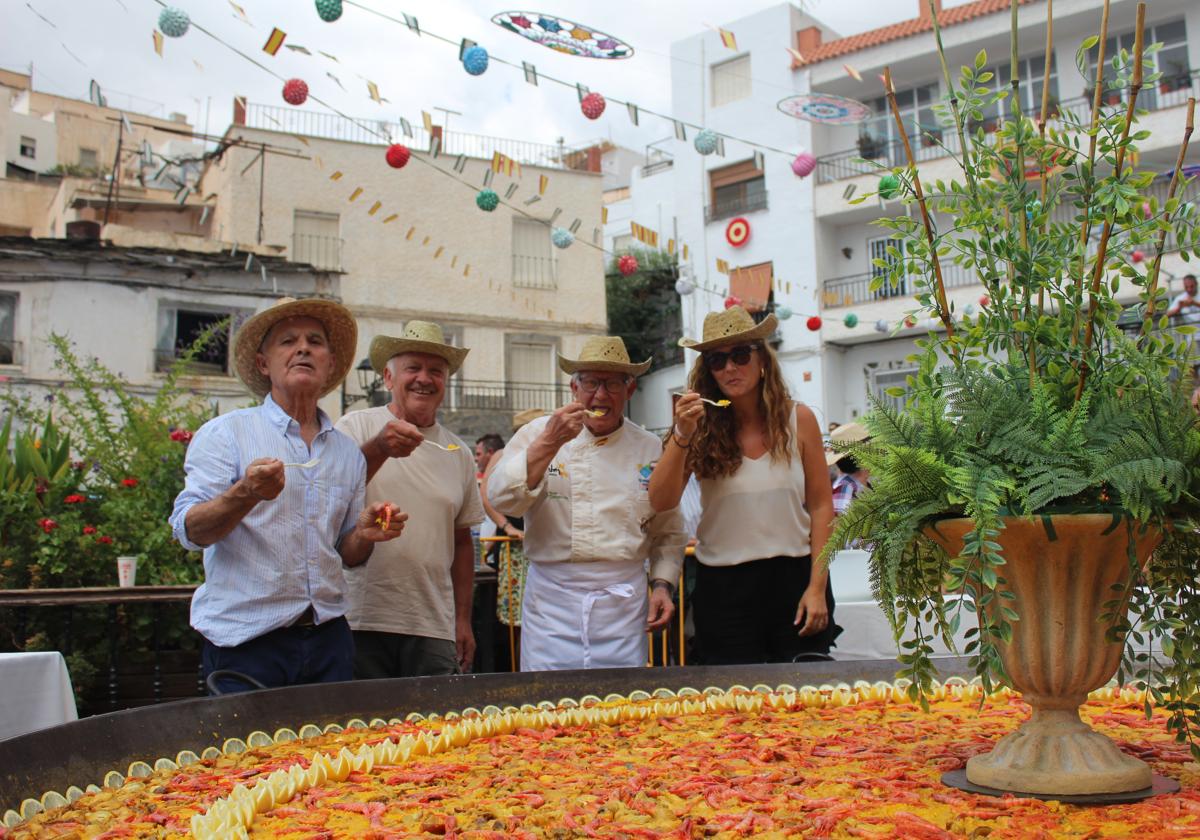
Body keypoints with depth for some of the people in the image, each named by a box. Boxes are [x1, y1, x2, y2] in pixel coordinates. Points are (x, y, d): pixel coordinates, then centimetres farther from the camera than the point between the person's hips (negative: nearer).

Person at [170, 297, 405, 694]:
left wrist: (365, 534, -3)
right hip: (244, 642, -4)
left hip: (328, 637, 4)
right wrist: (246, 494, -27)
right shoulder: (225, 433, 0)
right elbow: (189, 531, -10)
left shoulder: (348, 452, 13)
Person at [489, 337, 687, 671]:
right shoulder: (537, 433, 4)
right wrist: (549, 443, -17)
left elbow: (668, 533, 14)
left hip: (624, 603, 1)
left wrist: (663, 585, 1)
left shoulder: (650, 449, 7)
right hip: (551, 597, -1)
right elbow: (502, 500, -11)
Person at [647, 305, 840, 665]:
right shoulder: (702, 428, -5)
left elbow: (820, 506, 1)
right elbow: (660, 502, -12)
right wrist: (681, 436, -23)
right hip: (724, 585, -1)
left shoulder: (797, 419, -2)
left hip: (794, 577, 1)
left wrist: (817, 587, -5)